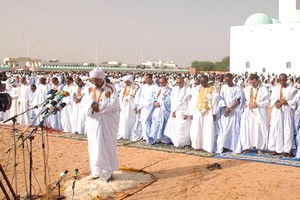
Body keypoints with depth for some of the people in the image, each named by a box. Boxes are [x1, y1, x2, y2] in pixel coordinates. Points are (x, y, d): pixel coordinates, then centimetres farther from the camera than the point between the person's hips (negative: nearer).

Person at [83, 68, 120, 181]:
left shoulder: (110, 89, -6)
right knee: (95, 146, 8)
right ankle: (97, 171, 19)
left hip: (107, 122, -4)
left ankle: (108, 171, 9)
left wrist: (98, 108, -17)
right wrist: (92, 105, -23)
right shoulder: (90, 90, 8)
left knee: (107, 146, -2)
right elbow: (85, 101, -4)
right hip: (93, 122, 5)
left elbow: (114, 104, -17)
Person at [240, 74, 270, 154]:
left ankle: (260, 148, 5)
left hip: (260, 113, -2)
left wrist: (257, 104, -12)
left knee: (259, 129, -5)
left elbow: (267, 101, -2)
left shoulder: (264, 89, 0)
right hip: (248, 112, 2)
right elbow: (243, 100, 10)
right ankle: (247, 147, 1)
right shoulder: (246, 89, 9)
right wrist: (248, 103, -8)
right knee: (246, 128, -7)